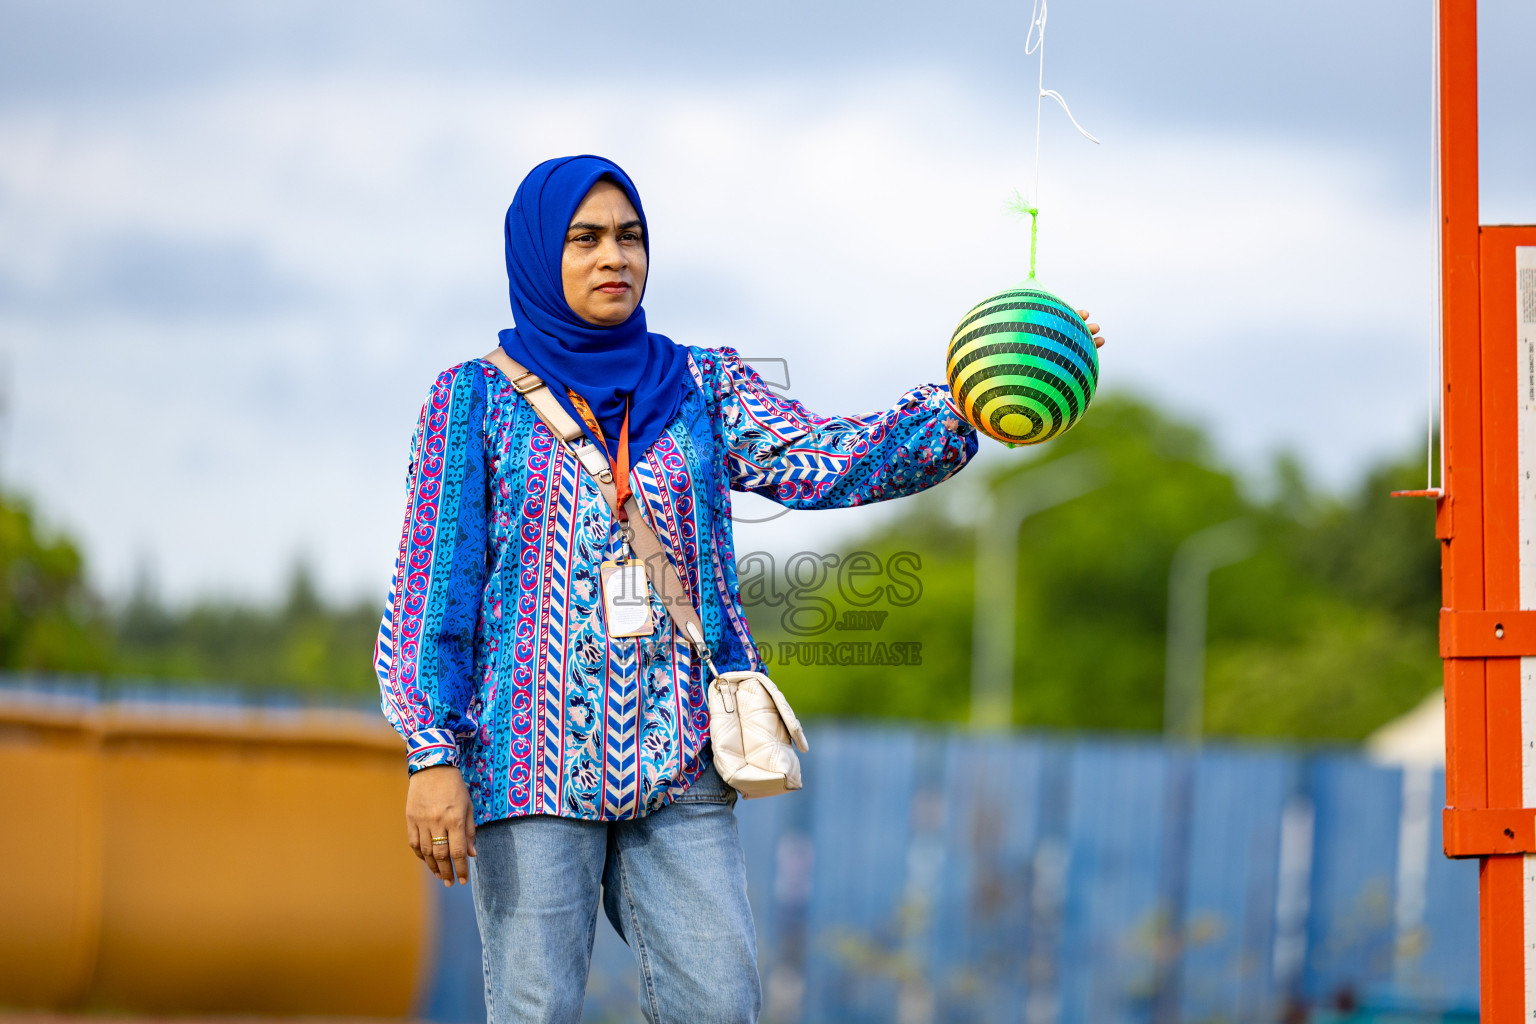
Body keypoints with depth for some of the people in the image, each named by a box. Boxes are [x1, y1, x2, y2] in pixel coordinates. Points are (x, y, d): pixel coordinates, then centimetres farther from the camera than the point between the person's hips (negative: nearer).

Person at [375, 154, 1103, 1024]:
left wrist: (962, 408, -23)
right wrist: (432, 755, -10)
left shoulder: (700, 388, 11)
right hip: (530, 755, -3)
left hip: (677, 762, 3)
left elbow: (831, 461, -5)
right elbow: (432, 583, 0)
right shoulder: (476, 398, 3)